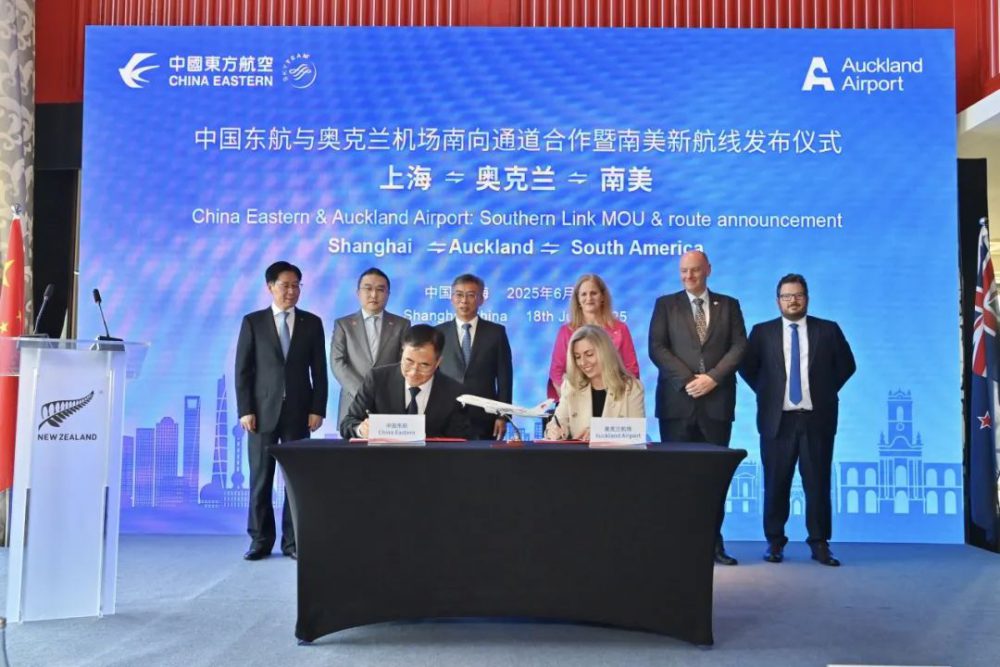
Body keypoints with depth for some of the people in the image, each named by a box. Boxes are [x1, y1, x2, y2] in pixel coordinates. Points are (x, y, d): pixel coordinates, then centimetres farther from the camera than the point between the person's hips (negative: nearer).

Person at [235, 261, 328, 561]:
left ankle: (292, 541, 12)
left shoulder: (312, 323, 7)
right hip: (263, 411, -1)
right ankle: (260, 540, 15)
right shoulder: (253, 322, 4)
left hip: (298, 412, 1)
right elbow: (243, 370, 2)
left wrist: (317, 409, -3)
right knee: (260, 478, 4)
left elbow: (319, 370, 5)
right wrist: (245, 410, -7)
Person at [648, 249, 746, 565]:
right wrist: (687, 380, -11)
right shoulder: (665, 304, 9)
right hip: (677, 401, -1)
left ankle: (714, 542, 12)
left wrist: (713, 377, -11)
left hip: (717, 401, 1)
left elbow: (739, 346, 3)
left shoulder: (728, 305, 13)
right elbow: (656, 348, -1)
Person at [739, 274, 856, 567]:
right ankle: (775, 542, 14)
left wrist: (826, 390, 6)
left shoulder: (828, 330, 6)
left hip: (817, 419, 0)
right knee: (776, 484, 4)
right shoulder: (762, 332, 5)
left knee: (818, 484, 3)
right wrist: (765, 392, 4)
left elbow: (847, 364, 13)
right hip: (778, 419, 0)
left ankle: (820, 543, 12)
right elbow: (746, 366, 11)